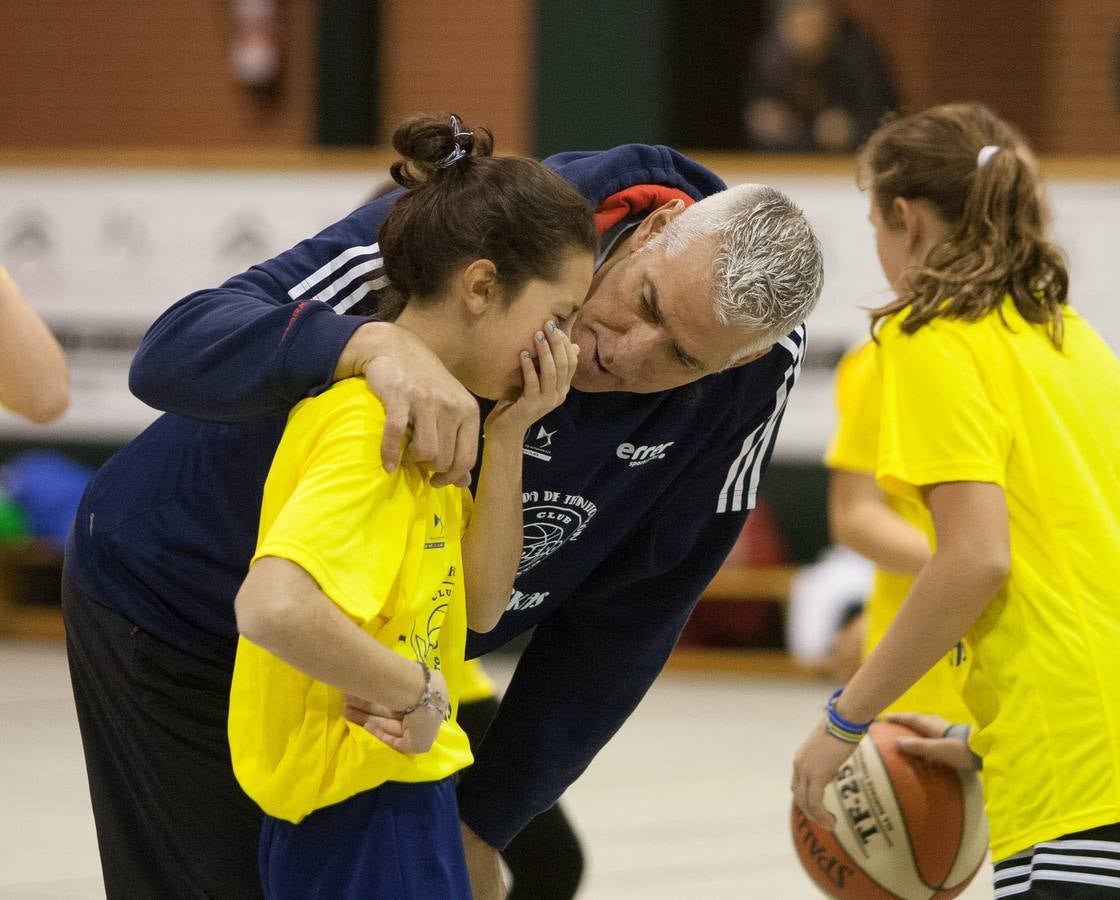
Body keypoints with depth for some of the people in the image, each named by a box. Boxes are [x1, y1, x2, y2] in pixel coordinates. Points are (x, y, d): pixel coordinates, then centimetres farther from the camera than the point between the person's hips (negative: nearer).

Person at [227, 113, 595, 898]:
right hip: (363, 824, -10)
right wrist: (417, 689, -23)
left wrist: (507, 436, 1)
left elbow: (479, 606, 10)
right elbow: (273, 606, -35)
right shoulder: (370, 424, -21)